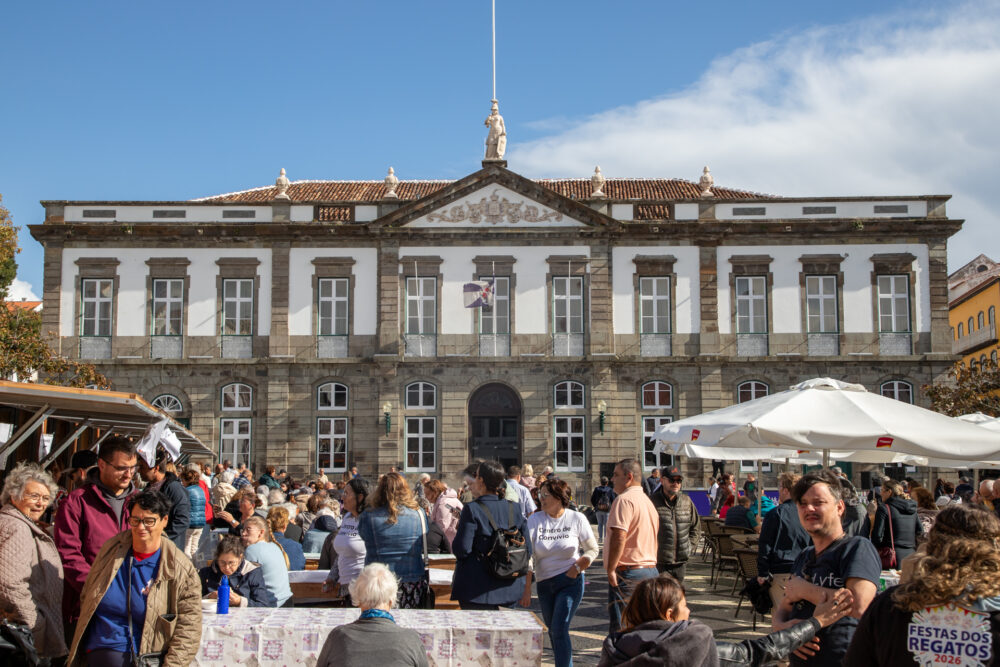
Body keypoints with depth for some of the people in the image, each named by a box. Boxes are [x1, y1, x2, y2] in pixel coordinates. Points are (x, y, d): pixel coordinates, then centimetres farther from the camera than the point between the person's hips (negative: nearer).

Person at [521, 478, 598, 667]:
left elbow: (592, 550, 4)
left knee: (560, 630, -13)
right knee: (553, 631, 14)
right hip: (544, 583, 3)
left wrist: (577, 567, -12)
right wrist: (526, 589, -11)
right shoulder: (535, 520, -3)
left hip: (571, 582, -3)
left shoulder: (577, 519, -5)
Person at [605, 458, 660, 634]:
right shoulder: (647, 501, 18)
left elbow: (619, 536, -23)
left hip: (628, 573, -9)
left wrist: (611, 569, -18)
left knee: (620, 629, -7)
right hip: (650, 570, 10)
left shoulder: (624, 499, -13)